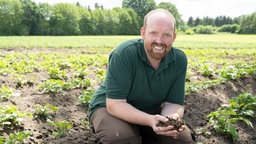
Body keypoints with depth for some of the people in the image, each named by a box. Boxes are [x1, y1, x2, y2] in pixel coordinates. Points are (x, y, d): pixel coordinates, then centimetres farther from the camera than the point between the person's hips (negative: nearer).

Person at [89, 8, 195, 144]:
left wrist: (171, 117, -34)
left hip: (149, 110, 5)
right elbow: (114, 103, -27)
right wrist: (150, 120, -42)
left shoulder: (179, 60, -12)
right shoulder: (124, 54, -26)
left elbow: (173, 103, -9)